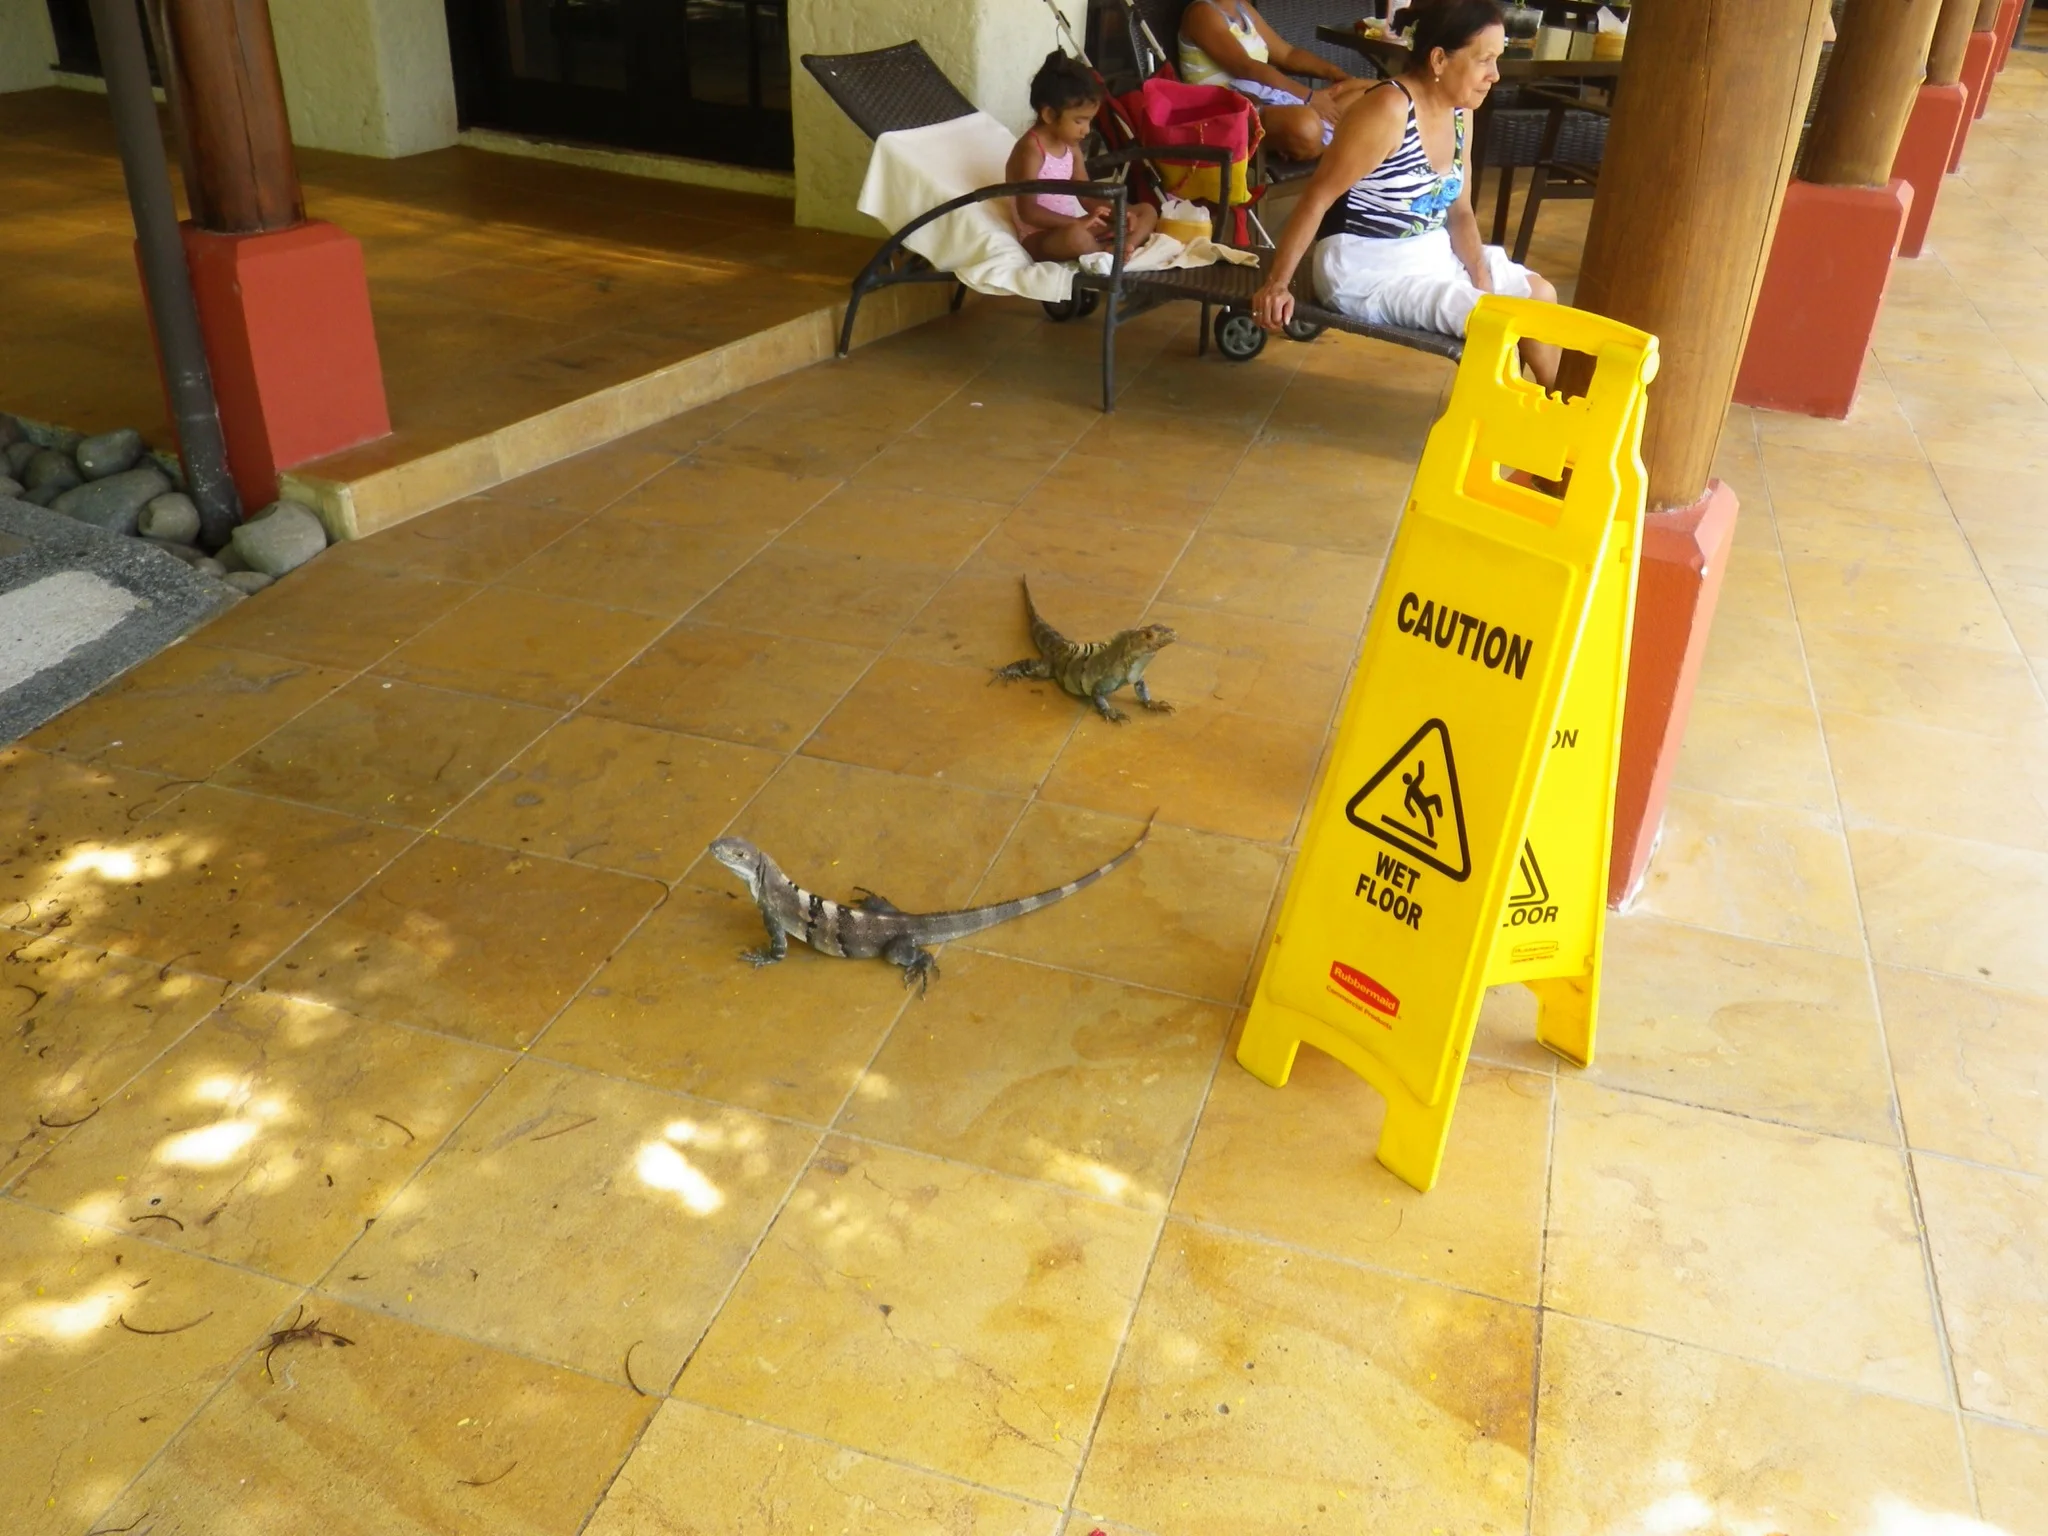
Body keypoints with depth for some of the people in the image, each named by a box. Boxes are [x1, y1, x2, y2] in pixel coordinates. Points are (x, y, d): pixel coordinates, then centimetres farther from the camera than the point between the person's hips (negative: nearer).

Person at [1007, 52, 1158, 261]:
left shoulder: (1071, 146, 9)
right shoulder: (1031, 149, -18)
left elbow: (1086, 196, 11)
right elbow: (1028, 211, -25)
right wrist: (1078, 223, -32)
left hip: (1072, 226, 10)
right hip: (1039, 238, -10)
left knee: (1147, 211, 5)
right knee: (1076, 236, -45)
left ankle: (1121, 250, -24)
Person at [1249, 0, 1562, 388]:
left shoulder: (1460, 112, 4)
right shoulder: (1388, 110, -23)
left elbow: (1459, 211, 9)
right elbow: (1317, 198, -24)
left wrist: (1481, 276, -8)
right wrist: (1276, 284, -28)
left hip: (1431, 254, 10)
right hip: (1367, 268, -10)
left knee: (1540, 295, 9)